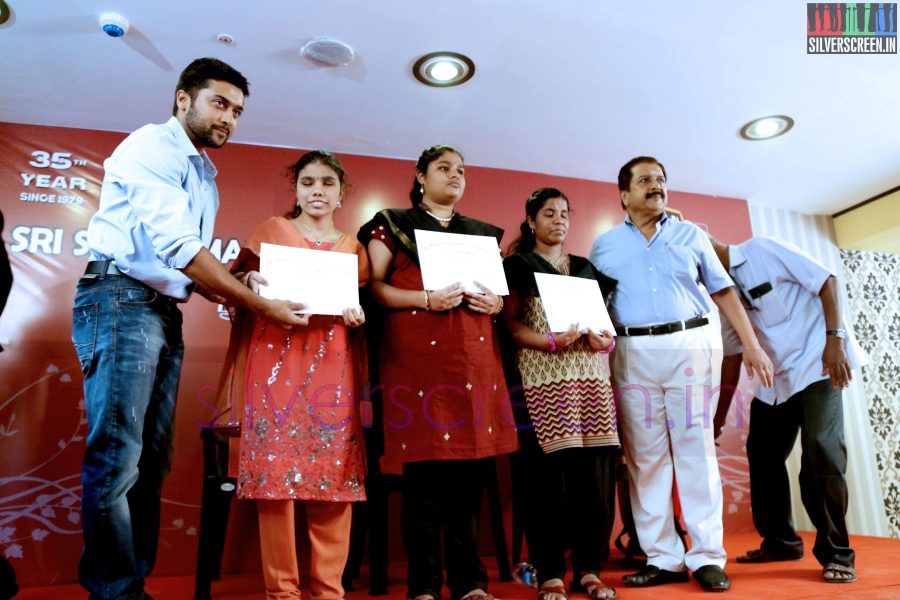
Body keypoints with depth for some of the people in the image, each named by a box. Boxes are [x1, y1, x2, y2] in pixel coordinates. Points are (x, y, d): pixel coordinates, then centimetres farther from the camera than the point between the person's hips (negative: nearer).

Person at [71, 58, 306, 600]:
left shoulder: (205, 177, 22)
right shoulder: (154, 147, -6)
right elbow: (175, 244, -19)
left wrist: (235, 299, 3)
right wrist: (261, 305, -18)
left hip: (166, 312, 9)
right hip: (121, 300, -9)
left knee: (153, 459, 7)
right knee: (117, 457, -9)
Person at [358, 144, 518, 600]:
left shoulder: (482, 232, 23)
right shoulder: (392, 224, 10)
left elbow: (499, 287, 24)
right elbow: (375, 287, 0)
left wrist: (496, 302, 0)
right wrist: (427, 299, -14)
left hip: (475, 355, 4)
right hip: (417, 352, -4)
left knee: (470, 470, 4)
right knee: (424, 469, -4)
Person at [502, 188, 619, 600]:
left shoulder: (586, 267, 22)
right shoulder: (518, 265, 8)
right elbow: (511, 323, -2)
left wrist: (607, 340, -3)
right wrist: (552, 341, -17)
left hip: (591, 374, 5)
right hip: (543, 377, -4)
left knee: (597, 471, 0)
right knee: (549, 472, -7)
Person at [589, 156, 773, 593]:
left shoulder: (690, 235, 14)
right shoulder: (604, 246, 12)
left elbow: (723, 291, 11)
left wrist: (751, 344, 4)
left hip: (689, 345, 0)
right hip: (632, 353, 0)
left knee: (695, 449, 0)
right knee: (645, 456, 1)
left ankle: (707, 556, 8)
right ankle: (663, 558, 10)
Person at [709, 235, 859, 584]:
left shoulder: (761, 250, -9)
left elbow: (825, 280, -10)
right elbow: (732, 356, 11)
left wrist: (835, 338, -19)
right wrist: (719, 417, 11)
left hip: (817, 365, -7)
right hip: (773, 379, 7)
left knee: (822, 452, -14)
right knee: (761, 454, 7)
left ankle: (835, 552, 0)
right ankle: (780, 541, 21)